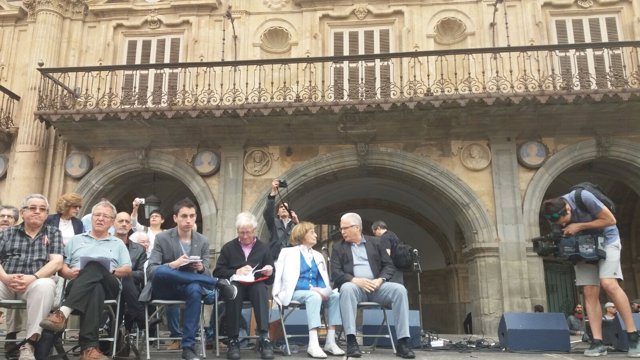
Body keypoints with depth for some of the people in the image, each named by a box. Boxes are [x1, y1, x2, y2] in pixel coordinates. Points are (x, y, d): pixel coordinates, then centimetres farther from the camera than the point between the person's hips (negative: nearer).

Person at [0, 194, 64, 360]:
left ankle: (29, 343, -33)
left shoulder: (53, 233, 14)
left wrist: (33, 277, -16)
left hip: (37, 282, -1)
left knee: (45, 286, -37)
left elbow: (57, 262, 1)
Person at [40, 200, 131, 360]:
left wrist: (112, 271, -6)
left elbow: (128, 269, 15)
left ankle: (63, 313, -53)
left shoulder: (118, 244, 26)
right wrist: (69, 272, -4)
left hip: (108, 285, 0)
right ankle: (90, 346, -54)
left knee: (94, 267, -38)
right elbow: (61, 266, 20)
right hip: (77, 284, 1)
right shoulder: (76, 240, 28)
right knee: (95, 289, -41)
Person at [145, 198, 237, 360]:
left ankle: (188, 347, -28)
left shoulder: (203, 242, 3)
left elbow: (206, 274, 3)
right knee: (161, 271, -37)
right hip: (163, 289, -1)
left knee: (195, 289, -37)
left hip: (186, 287, 1)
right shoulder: (162, 238, -5)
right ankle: (220, 283, -27)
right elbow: (150, 271, -12)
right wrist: (172, 264, -31)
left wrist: (201, 268, -22)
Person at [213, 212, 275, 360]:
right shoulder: (228, 247, 15)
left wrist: (269, 273, -14)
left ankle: (264, 338, -41)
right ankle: (233, 340, -32)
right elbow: (217, 272, 7)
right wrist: (236, 272, -9)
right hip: (235, 285, 0)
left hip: (255, 285, 0)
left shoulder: (263, 248, 15)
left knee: (260, 288, -35)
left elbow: (270, 279, 11)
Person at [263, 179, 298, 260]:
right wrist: (273, 193, -23)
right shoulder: (274, 223, 12)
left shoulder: (294, 225, 16)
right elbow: (267, 213, -9)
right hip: (275, 259, -1)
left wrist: (296, 223, -18)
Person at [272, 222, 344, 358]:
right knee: (314, 296, -37)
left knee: (335, 295, -24)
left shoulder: (318, 256, 21)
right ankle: (313, 344, -43)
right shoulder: (290, 253, 3)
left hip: (315, 292, 5)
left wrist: (321, 290, -11)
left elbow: (322, 280, 14)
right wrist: (312, 288, -20)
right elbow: (289, 280, -10)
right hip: (295, 292, -5)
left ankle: (330, 342, -28)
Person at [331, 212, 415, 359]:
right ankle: (351, 341, -39)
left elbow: (389, 265, 9)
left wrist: (380, 279, -13)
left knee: (399, 289, -26)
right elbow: (335, 273, -2)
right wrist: (355, 280, -19)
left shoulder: (375, 242, 14)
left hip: (376, 286, 2)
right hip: (354, 286, -2)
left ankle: (403, 342, -26)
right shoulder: (338, 247, 10)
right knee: (346, 288, -37)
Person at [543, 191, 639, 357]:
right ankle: (598, 342, -4)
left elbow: (610, 220, -21)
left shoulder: (583, 197, -30)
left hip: (606, 239, -4)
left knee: (609, 284, -22)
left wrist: (579, 226, -27)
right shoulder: (554, 212, -15)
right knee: (590, 293, -5)